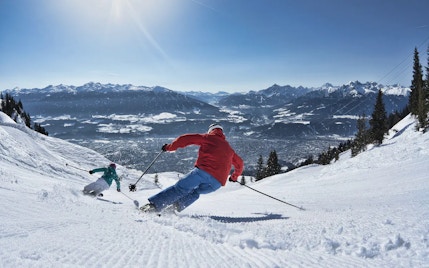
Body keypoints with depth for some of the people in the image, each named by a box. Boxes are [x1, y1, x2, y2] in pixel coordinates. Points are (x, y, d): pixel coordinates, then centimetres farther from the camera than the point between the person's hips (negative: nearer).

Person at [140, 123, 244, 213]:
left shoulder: (208, 137, 16)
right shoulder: (229, 148, 31)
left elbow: (185, 139, 8)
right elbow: (239, 163, 44)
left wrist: (169, 147, 18)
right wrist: (235, 176, 61)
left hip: (203, 170, -4)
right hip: (218, 182, 4)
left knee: (179, 188, 0)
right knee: (195, 192, 25)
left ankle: (153, 205, -12)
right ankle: (176, 207, 4)